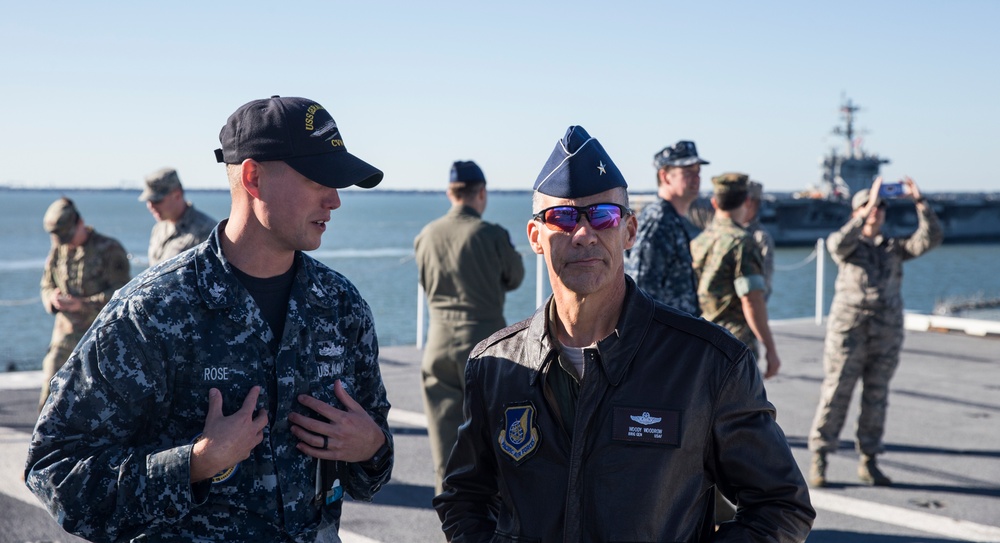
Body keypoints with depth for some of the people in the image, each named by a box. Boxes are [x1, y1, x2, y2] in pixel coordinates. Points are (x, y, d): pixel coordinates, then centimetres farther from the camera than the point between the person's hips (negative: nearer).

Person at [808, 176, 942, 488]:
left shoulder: (894, 247, 14)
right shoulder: (847, 245, 5)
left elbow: (930, 238, 0)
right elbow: (838, 244, -21)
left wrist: (919, 202, -9)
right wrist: (866, 211, -25)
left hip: (887, 334, 4)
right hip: (848, 331, -3)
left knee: (876, 399, 8)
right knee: (835, 396, -4)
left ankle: (868, 462, 16)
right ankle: (818, 460, 2)